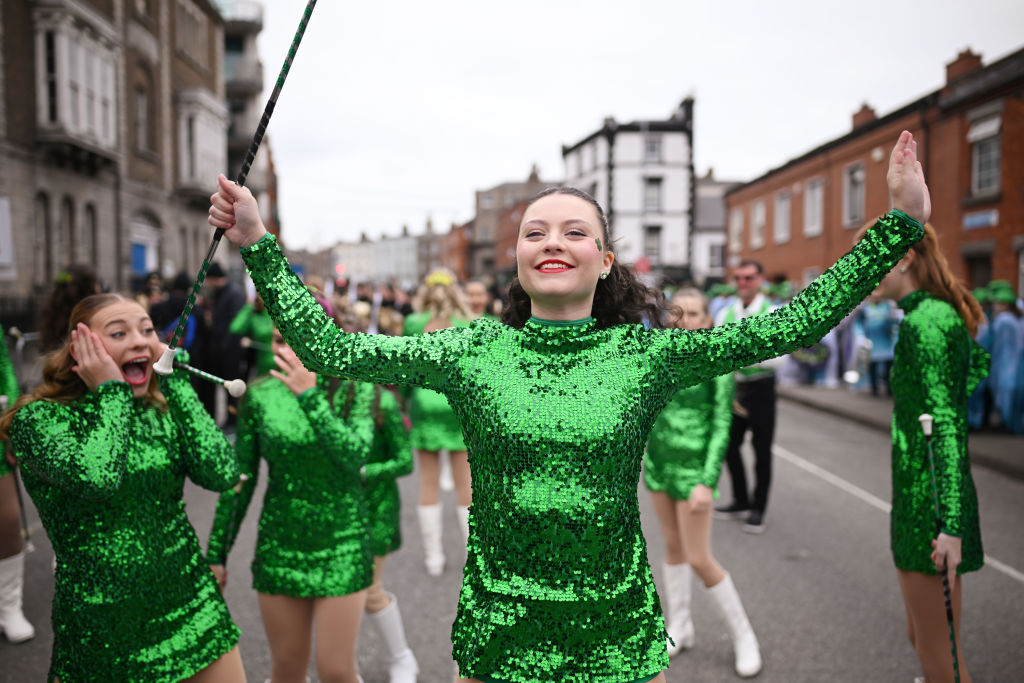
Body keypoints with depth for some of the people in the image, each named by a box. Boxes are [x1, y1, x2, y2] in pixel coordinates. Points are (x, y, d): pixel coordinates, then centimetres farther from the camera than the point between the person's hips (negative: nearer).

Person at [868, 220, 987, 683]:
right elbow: (979, 363, 28)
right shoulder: (944, 314, 12)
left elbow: (945, 424, -23)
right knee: (921, 637, 21)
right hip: (925, 494, 10)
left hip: (928, 501, -10)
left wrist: (950, 525, -26)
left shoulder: (923, 323, -17)